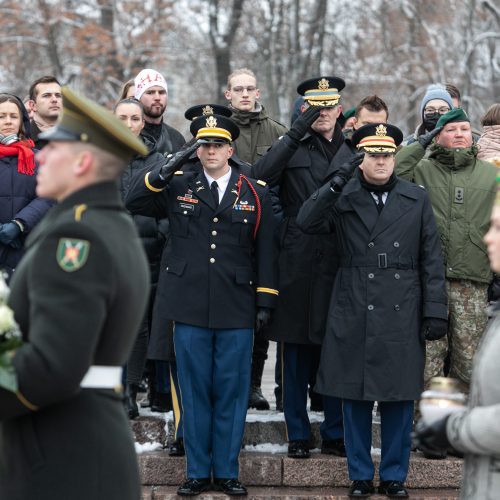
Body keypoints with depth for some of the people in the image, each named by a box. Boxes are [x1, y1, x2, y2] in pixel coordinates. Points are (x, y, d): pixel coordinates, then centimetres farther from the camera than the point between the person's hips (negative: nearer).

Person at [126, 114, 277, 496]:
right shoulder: (178, 187, 7)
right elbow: (133, 204, 1)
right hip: (190, 307, 1)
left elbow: (265, 251, 6)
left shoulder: (255, 193, 6)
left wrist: (265, 300, 1)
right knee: (195, 391, 6)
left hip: (236, 309, 0)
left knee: (231, 392, 4)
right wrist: (166, 171, -10)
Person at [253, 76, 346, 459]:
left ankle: (335, 433, 17)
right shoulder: (292, 148, 4)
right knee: (297, 353, 4)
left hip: (341, 265, 2)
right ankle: (298, 435, 14)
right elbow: (258, 178, -16)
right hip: (298, 265, -2)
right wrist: (295, 133, -19)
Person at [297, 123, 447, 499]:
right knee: (355, 398, 6)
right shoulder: (342, 198, 4)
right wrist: (338, 183, -20)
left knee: (399, 398, 5)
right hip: (353, 313, 0)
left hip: (402, 316, 0)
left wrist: (436, 312, -1)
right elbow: (306, 222, -12)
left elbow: (431, 260, 5)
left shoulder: (417, 199, 6)